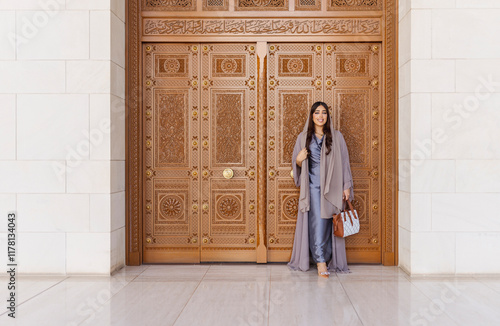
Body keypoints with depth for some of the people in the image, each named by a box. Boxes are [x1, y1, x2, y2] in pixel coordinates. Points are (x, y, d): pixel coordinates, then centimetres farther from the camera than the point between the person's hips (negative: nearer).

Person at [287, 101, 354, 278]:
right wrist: (299, 159, -9)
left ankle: (330, 261, 11)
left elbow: (344, 162, 7)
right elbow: (296, 162, 15)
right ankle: (321, 261, -8)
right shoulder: (303, 137, 9)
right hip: (312, 186, 0)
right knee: (317, 222, -9)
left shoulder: (336, 137, 7)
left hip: (331, 187, 0)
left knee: (327, 223, 0)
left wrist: (346, 186, 1)